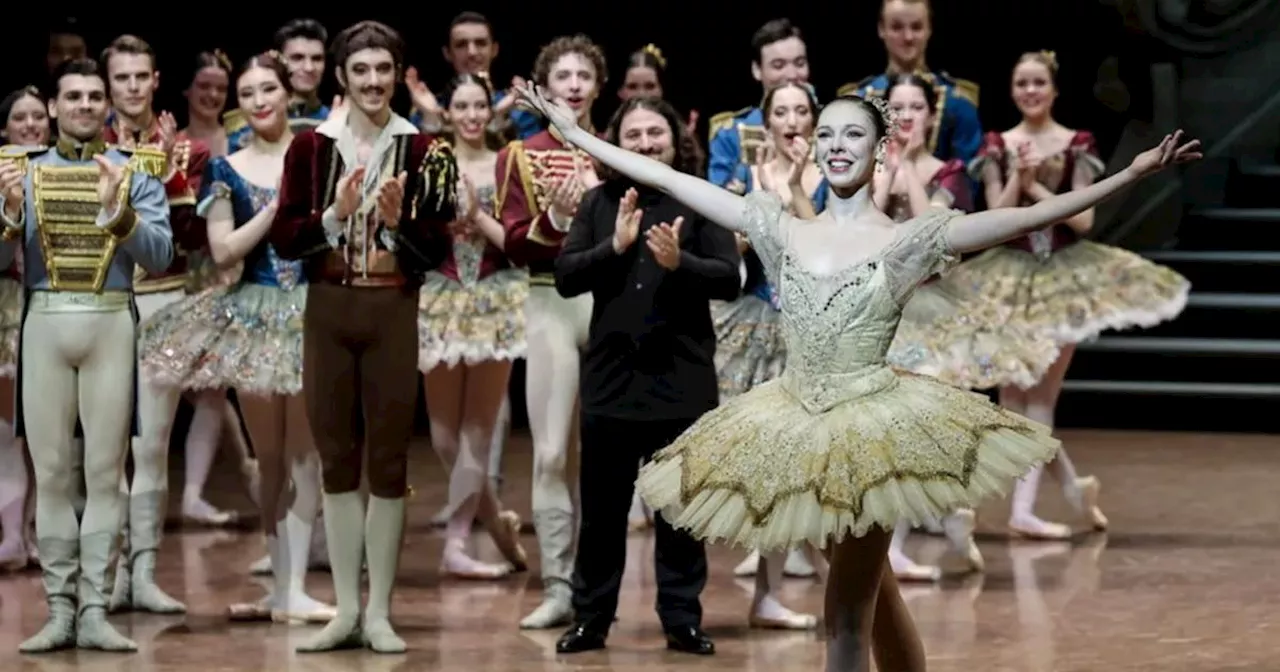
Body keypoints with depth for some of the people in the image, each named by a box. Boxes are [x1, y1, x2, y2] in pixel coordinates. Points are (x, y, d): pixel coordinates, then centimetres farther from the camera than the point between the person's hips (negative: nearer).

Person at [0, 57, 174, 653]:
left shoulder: (137, 173, 7)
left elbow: (160, 256, -4)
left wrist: (117, 210, -20)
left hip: (111, 324, -1)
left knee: (105, 470, -1)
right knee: (51, 470, 1)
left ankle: (94, 611, 0)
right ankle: (60, 610, 4)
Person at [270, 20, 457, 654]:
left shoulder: (422, 150, 0)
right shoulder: (309, 146, 3)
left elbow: (437, 251, -1)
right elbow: (283, 238, 0)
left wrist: (398, 221, -18)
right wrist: (335, 215, -15)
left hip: (392, 315, -2)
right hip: (327, 312, 2)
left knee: (388, 459, 2)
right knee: (337, 457, 6)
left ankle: (379, 613, 8)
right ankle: (346, 610, 13)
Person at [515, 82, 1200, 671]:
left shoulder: (906, 240, -7)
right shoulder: (781, 230, 3)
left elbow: (1029, 215, -12)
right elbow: (668, 178, 5)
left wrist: (1131, 173, -20)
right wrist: (575, 133, 6)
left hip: (873, 429, -4)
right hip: (798, 430, 4)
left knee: (847, 617, -4)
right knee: (872, 592, 17)